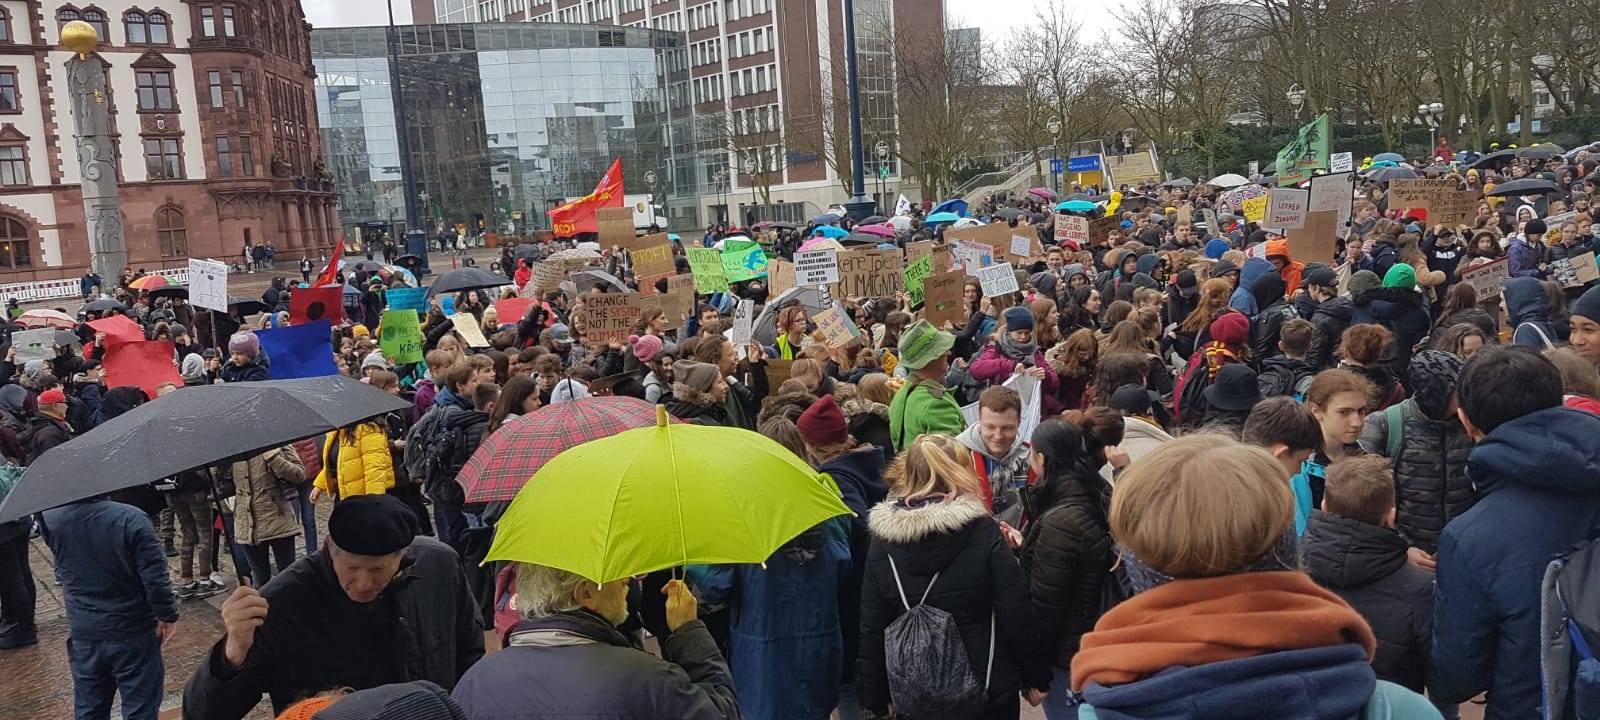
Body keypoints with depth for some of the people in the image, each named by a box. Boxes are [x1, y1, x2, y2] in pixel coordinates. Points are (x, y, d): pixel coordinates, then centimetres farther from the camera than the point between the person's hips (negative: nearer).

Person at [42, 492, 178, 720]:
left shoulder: (50, 520, -9)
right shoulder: (131, 518, -22)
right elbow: (156, 578, -21)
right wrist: (168, 615, -6)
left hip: (84, 636, 4)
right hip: (133, 633, -4)